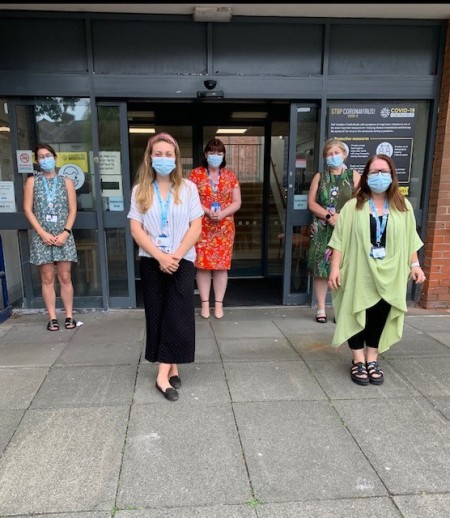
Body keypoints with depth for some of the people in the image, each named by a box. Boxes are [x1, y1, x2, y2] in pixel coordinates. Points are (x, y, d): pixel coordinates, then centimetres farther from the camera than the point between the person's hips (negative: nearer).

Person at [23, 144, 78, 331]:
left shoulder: (66, 182, 7)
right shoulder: (32, 181, 6)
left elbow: (72, 210, 3)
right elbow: (27, 210, 1)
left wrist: (65, 232, -10)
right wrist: (43, 233, -10)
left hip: (63, 236, 0)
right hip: (41, 237, 0)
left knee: (65, 278, 2)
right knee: (47, 279, 3)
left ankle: (69, 316, 10)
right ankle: (52, 318, 11)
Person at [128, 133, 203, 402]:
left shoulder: (188, 188, 1)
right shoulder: (140, 190, 4)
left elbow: (196, 227, -4)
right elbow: (136, 229, -3)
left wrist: (176, 256, -15)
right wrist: (160, 256, -15)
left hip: (182, 261, -1)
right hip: (151, 262, 2)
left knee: (177, 315, -5)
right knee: (157, 315, 6)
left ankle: (164, 374, 0)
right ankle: (172, 368, 21)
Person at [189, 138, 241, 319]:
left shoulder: (230, 176, 7)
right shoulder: (195, 174, 2)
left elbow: (237, 202, 4)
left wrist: (222, 213, -14)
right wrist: (207, 211, -18)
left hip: (224, 228, 2)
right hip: (202, 227, -1)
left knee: (222, 265, 3)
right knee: (203, 264, 1)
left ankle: (219, 303, 15)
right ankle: (205, 303, 13)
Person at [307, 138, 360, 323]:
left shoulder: (354, 176, 7)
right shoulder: (319, 177, 10)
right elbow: (311, 203, 1)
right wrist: (329, 215, -13)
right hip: (322, 230, 1)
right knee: (320, 269, -1)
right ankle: (321, 309, 10)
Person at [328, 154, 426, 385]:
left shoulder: (403, 206, 5)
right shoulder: (353, 206, -3)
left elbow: (410, 239, 10)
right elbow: (340, 240, -6)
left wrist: (415, 264, 4)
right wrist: (335, 267, -12)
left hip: (388, 274, 2)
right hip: (359, 272, -2)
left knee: (380, 315, 8)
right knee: (357, 314, 3)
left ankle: (372, 359, 24)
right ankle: (358, 361, 17)